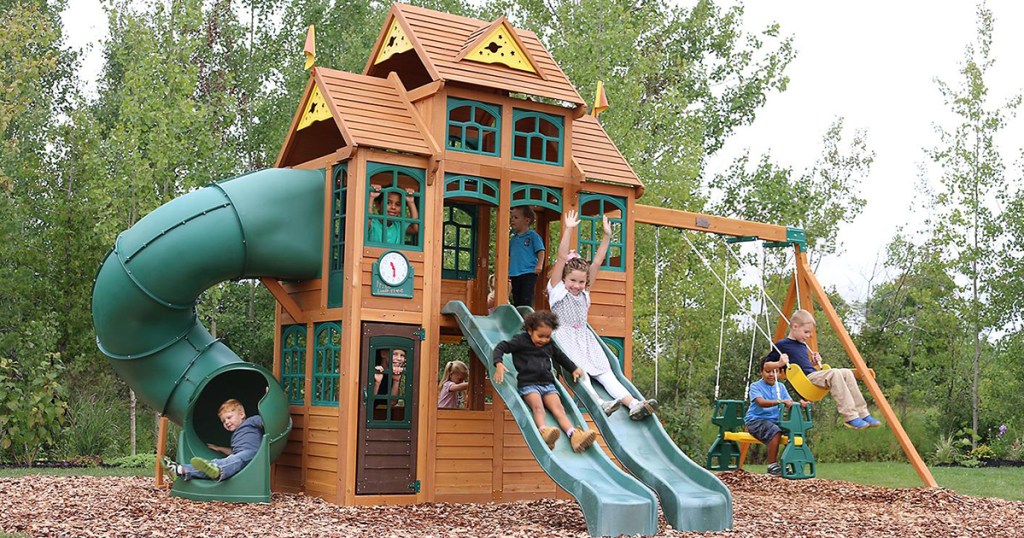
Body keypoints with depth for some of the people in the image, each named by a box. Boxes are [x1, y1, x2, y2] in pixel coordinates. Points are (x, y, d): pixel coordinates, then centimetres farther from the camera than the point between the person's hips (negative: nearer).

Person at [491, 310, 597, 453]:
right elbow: (500, 348, -1)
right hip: (528, 383, -4)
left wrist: (574, 369, 34)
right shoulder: (521, 341, 2)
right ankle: (544, 431, -57)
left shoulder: (549, 345, 18)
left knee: (558, 408, -18)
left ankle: (574, 435, -37)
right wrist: (498, 364, -18)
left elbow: (560, 357, 37)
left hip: (547, 383, 4)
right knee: (537, 406, -32)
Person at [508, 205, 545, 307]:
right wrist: (508, 270, 19)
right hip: (515, 274, 7)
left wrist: (539, 265, -19)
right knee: (516, 300, 11)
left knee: (526, 300, -11)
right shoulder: (513, 238, 15)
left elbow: (541, 251, -7)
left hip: (528, 273, -7)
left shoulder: (533, 236, -3)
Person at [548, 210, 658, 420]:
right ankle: (599, 403, -49)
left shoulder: (584, 294, 19)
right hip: (564, 337, -5)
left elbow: (597, 262, 13)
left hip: (585, 338, 5)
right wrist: (568, 230, -11)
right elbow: (562, 258, -4)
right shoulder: (557, 290, 6)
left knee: (604, 371, -12)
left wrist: (606, 236, 8)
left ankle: (633, 403, -30)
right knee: (578, 369, -28)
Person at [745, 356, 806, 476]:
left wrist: (799, 404, -20)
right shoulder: (755, 386, -5)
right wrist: (780, 402, -37)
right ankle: (772, 466, -24)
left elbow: (790, 403, 4)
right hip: (756, 420, -6)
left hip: (775, 420, 6)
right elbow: (761, 402, -23)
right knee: (775, 431, -34)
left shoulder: (781, 387, 13)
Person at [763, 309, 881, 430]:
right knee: (834, 374, -29)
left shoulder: (803, 345, 23)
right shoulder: (781, 345, -1)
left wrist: (814, 362, 13)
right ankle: (850, 417, -32)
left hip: (815, 375, 9)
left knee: (847, 373, -8)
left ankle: (863, 414, -11)